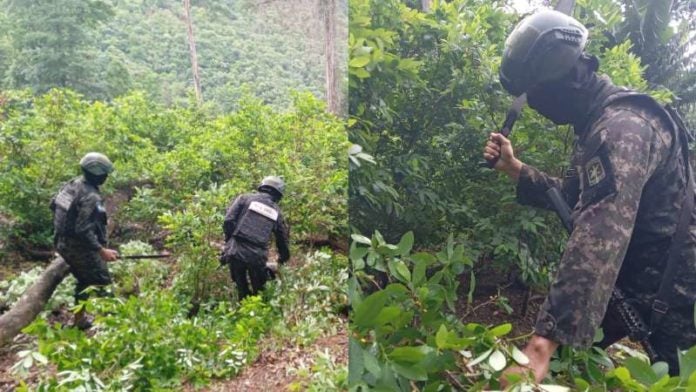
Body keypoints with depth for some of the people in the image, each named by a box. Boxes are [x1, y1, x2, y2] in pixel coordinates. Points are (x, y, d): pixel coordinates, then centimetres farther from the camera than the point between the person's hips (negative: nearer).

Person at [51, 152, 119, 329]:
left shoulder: (72, 184, 1)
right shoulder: (91, 197, -26)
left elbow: (53, 204, 15)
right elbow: (83, 230, -31)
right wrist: (101, 251, -27)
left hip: (63, 243, 9)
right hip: (80, 248, -9)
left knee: (84, 281, 24)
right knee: (102, 283, 4)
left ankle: (80, 318, 35)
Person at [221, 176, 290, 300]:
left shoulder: (244, 198, 7)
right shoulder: (277, 212, 13)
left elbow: (228, 221, -3)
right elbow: (283, 239, 20)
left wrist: (229, 242, 11)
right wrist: (283, 259, 36)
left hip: (236, 253, 0)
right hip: (258, 257, 1)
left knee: (242, 291, 19)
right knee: (258, 293, 19)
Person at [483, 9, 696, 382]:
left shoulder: (622, 126, -29)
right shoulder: (596, 123, 5)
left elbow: (599, 236, -44)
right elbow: (572, 196, 16)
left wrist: (542, 343, -50)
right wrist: (513, 168, 3)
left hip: (663, 296, -9)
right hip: (635, 282, 9)